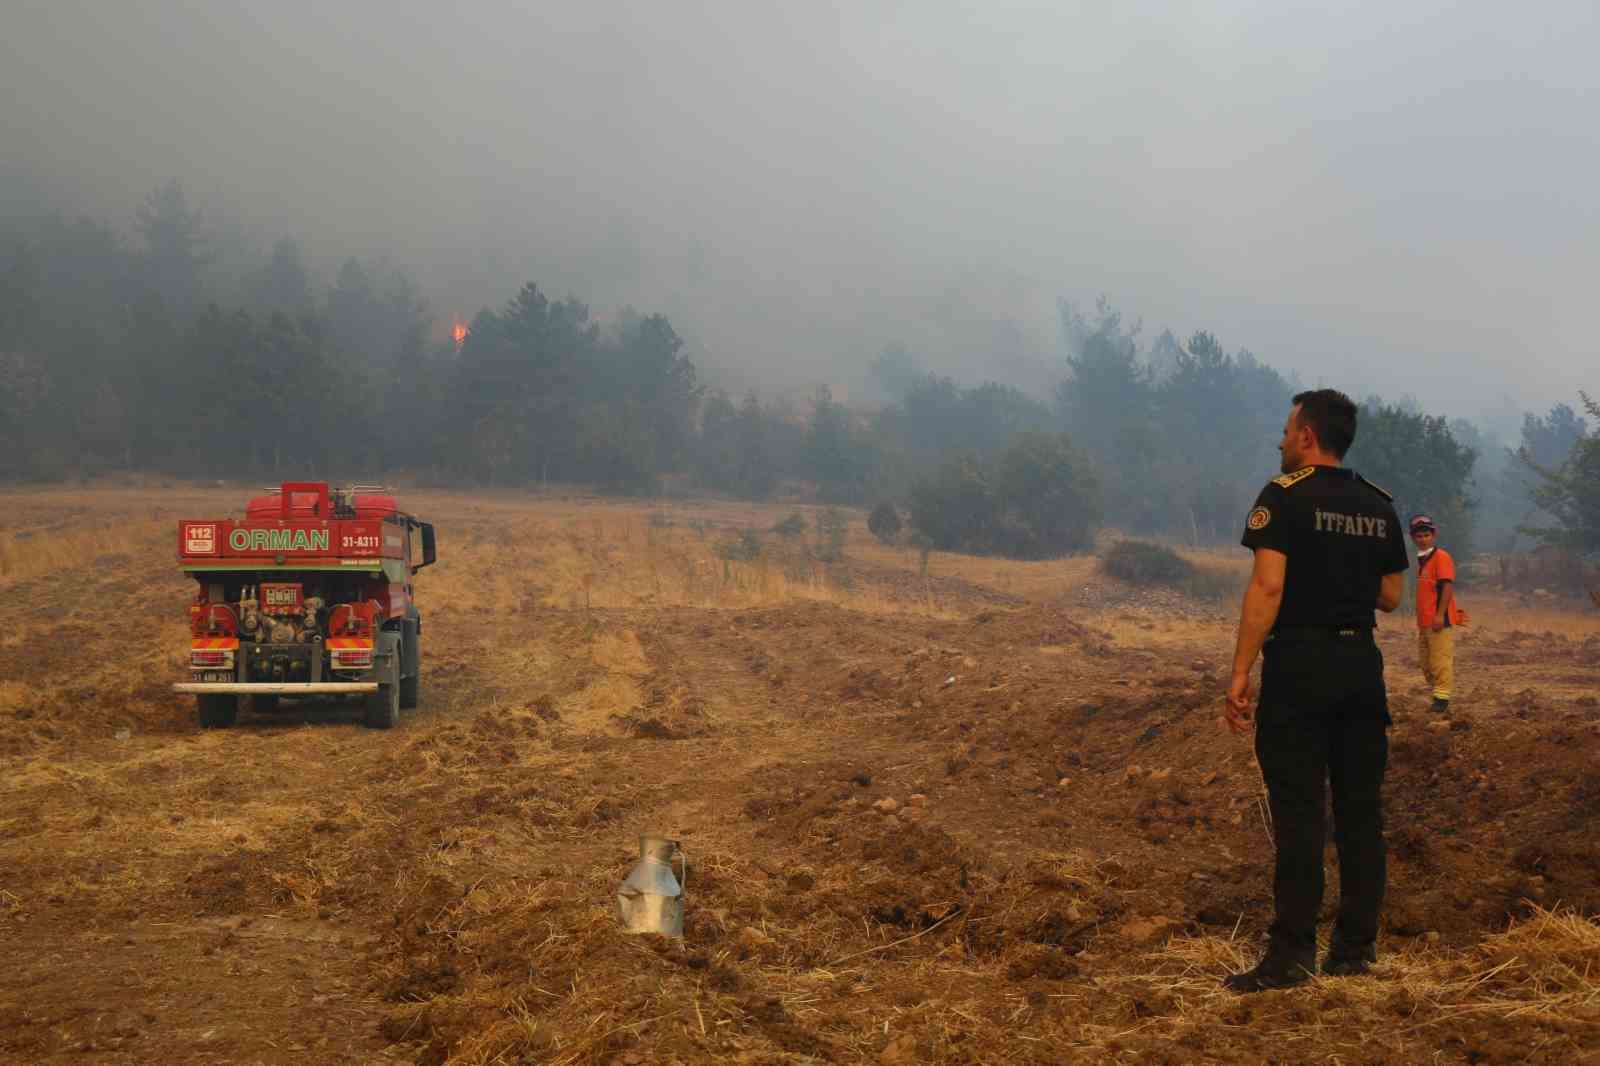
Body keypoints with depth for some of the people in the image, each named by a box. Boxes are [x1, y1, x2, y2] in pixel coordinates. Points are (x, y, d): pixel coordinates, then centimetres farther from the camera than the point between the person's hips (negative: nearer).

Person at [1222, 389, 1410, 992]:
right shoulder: (1378, 506, 11)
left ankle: (1292, 954, -4)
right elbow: (1391, 597, 14)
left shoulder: (1285, 497, -8)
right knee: (1361, 810, 10)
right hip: (1362, 664, 6)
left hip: (1300, 663, -6)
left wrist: (1240, 673, -16)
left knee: (1298, 812, -5)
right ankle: (1356, 949, 15)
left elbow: (1267, 587, -16)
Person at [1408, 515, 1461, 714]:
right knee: (1426, 663, 15)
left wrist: (1440, 615, -23)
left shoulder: (1441, 557, -10)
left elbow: (1447, 586, -18)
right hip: (1424, 621, 10)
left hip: (1440, 620, -10)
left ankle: (1442, 698, -4)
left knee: (1441, 660, -8)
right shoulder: (1421, 560, 17)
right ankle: (1437, 693, 25)